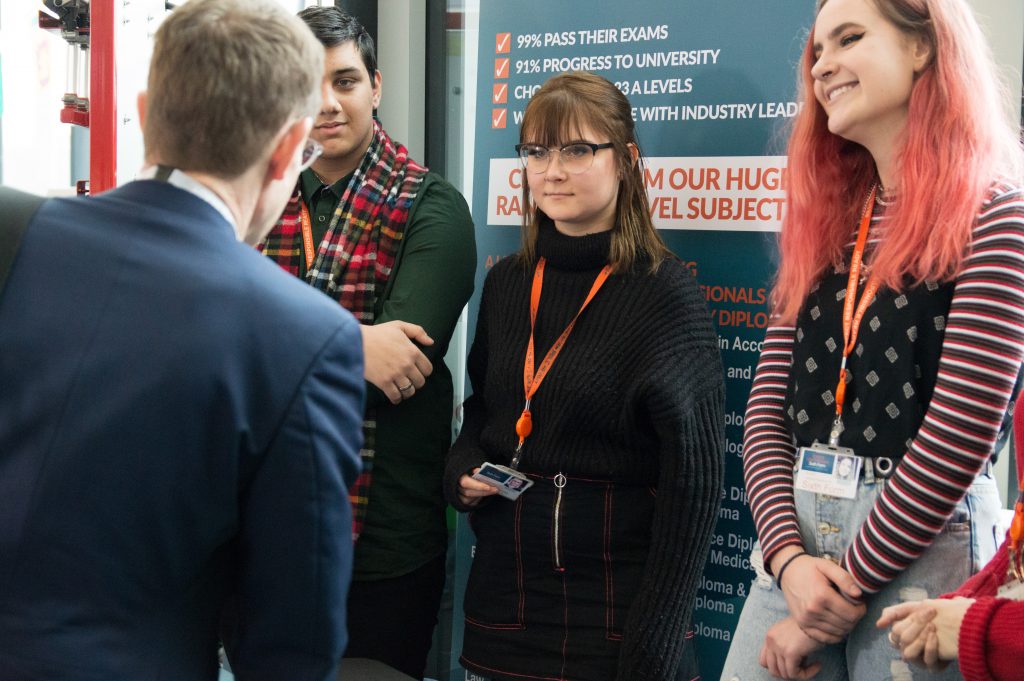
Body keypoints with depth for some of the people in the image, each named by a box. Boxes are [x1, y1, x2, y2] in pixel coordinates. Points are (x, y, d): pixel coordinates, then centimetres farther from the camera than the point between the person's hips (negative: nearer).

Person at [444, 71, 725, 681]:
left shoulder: (666, 292, -10)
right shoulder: (508, 283, 6)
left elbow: (692, 485, -13)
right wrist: (462, 474, -2)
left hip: (615, 602, -5)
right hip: (504, 595, 5)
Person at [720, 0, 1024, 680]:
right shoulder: (824, 222, 12)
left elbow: (961, 430, -15)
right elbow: (767, 407, 6)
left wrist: (847, 592, -12)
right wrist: (789, 558, -8)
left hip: (923, 544, -5)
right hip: (797, 533, 5)